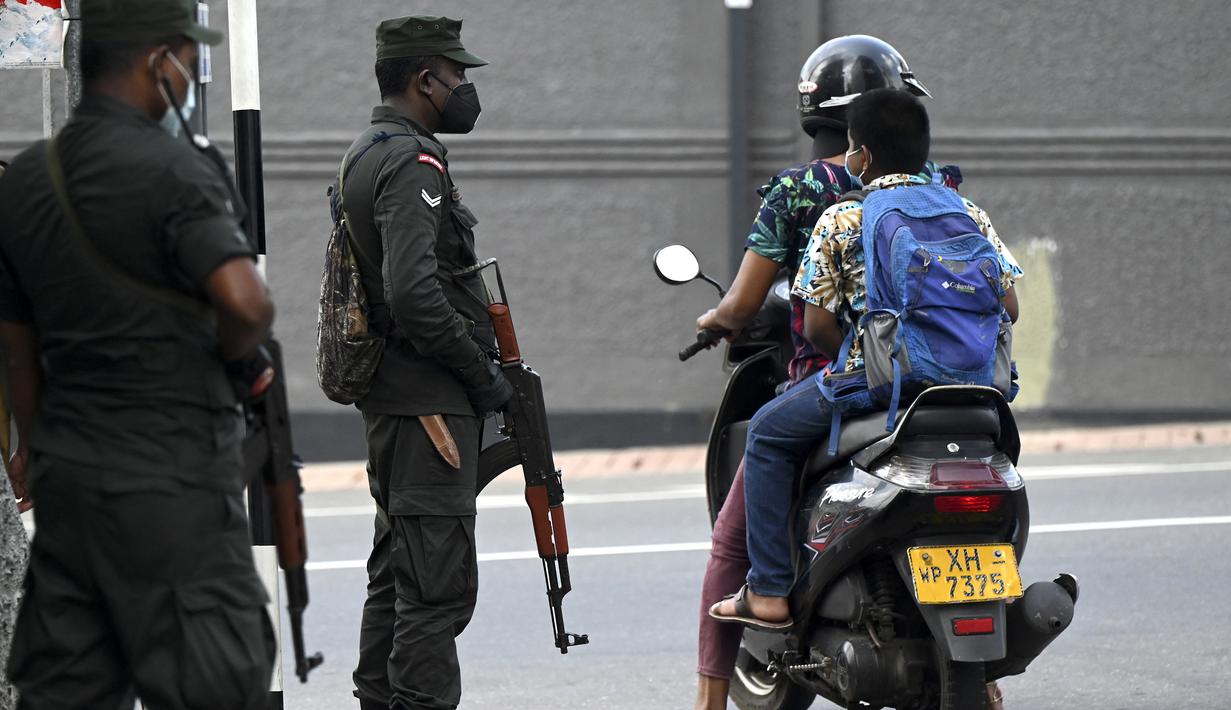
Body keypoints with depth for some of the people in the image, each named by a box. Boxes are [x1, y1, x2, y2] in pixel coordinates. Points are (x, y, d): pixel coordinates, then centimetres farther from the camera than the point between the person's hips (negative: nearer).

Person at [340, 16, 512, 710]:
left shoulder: (363, 155, 17)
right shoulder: (413, 162, -15)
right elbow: (414, 293, -26)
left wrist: (479, 369, 20)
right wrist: (482, 374, -15)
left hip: (390, 398, 11)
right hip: (431, 399, -11)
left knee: (399, 567, 17)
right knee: (439, 580, -11)